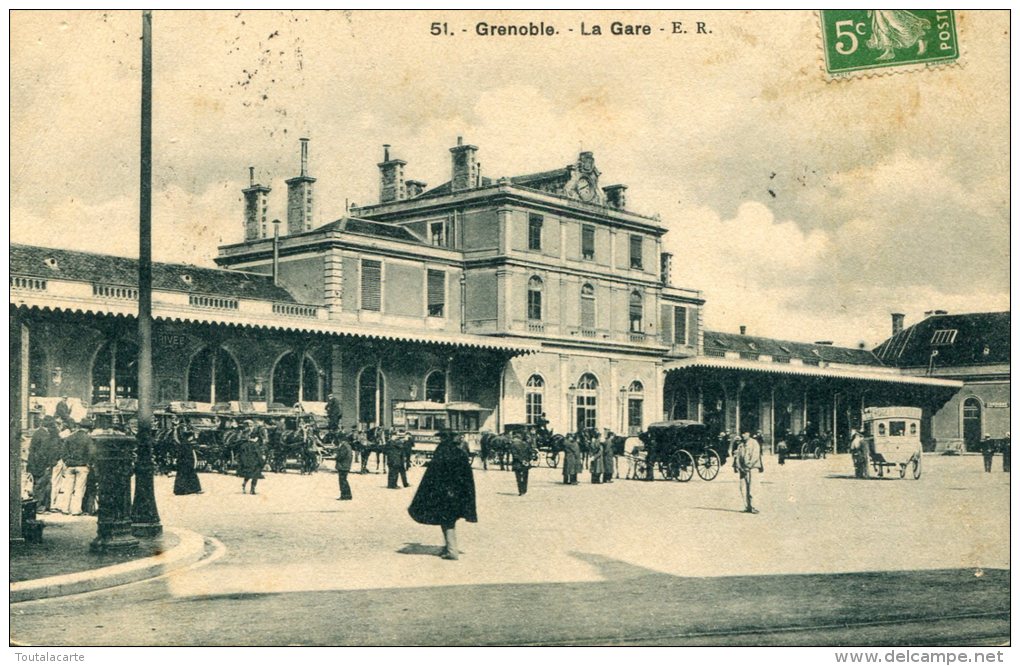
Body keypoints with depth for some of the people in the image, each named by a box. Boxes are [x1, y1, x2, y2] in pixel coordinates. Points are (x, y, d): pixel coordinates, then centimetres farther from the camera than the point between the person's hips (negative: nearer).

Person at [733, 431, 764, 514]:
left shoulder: (754, 443, -1)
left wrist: (749, 465, -18)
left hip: (751, 468, -6)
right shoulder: (740, 444, 17)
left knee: (750, 488, -12)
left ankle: (752, 507, -9)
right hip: (742, 468, 6)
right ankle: (747, 507, 7)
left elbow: (755, 455, -10)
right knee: (743, 488, 1)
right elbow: (737, 455, 13)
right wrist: (736, 466, -2)